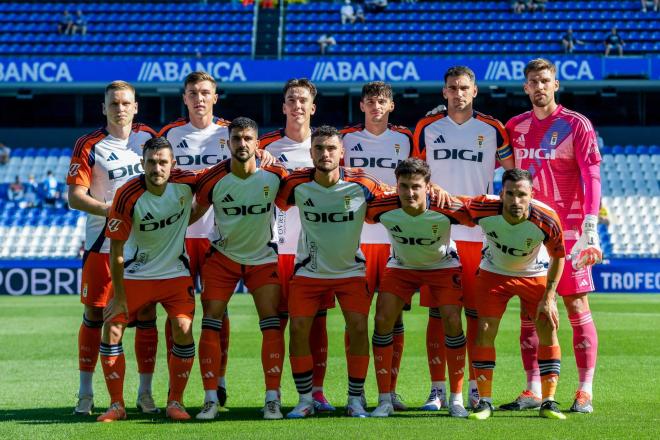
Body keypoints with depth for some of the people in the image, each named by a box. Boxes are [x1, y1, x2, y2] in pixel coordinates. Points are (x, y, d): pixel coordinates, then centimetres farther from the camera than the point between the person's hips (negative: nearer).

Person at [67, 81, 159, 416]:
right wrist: (109, 209, -23)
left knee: (146, 316, 3)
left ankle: (145, 393, 10)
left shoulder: (149, 137, 6)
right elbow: (74, 197, -9)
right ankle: (85, 393, 9)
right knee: (94, 315, 1)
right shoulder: (89, 146, -5)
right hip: (102, 243, -3)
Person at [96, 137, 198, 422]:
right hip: (135, 275, -1)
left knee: (183, 331, -14)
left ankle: (175, 401, 3)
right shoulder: (127, 196, -20)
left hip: (176, 273, 1)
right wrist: (118, 297, -13)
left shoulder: (185, 182, -15)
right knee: (111, 329, -11)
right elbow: (116, 250, -13)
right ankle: (116, 404, 1)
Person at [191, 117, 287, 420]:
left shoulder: (275, 176, -13)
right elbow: (195, 213, 0)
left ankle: (272, 398, -6)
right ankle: (210, 398, -2)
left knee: (272, 324, -10)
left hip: (263, 258, 0)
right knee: (211, 324, -7)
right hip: (222, 257, 0)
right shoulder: (212, 179, -14)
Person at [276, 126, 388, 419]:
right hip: (309, 271, 1)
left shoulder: (361, 184, -15)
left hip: (351, 270, -1)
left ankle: (355, 400, 5)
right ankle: (305, 399, 7)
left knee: (358, 328, -11)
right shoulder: (297, 183, -13)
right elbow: (277, 202, 7)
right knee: (298, 329, -8)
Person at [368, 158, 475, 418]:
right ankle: (385, 401, -3)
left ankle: (456, 399, -2)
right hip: (401, 267, 1)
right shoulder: (382, 209, -30)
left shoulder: (446, 209, -33)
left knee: (452, 321, -16)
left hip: (442, 265, -1)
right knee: (382, 320, -12)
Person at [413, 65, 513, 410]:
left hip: (478, 235, 0)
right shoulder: (426, 128, 7)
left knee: (476, 313, 2)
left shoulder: (492, 130, 4)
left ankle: (475, 388, 10)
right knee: (437, 313, 0)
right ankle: (437, 390, 3)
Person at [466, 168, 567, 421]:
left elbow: (558, 256, -14)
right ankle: (485, 402, 2)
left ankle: (548, 402, 2)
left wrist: (549, 298, -14)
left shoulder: (546, 220, -31)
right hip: (494, 273, 0)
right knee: (485, 331, -10)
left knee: (548, 329, -8)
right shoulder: (483, 209, -32)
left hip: (535, 274, 0)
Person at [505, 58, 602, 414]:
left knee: (577, 309, -3)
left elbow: (591, 176, -8)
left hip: (568, 231, -4)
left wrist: (590, 224, -15)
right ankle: (533, 390, 11)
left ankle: (585, 392, 0)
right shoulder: (515, 127, 10)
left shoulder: (576, 125, -3)